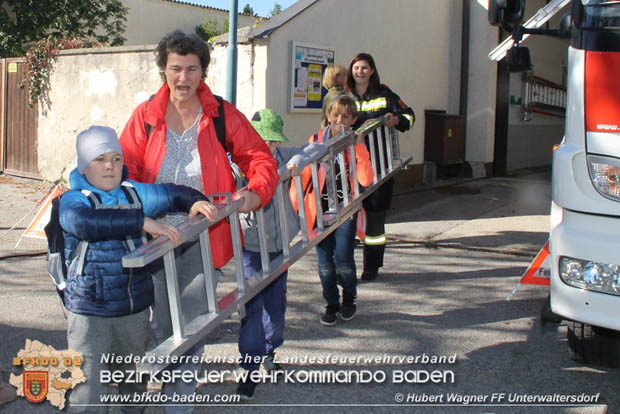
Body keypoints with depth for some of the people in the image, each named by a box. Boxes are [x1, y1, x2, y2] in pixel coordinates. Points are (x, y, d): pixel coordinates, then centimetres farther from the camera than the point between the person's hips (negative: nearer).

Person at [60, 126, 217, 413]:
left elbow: (172, 193, 17)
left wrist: (195, 202, -6)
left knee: (133, 376, 24)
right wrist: (142, 222, -38)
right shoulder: (73, 200, -11)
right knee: (87, 390, -4)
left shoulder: (134, 193, 7)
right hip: (89, 312, -5)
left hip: (136, 307, 5)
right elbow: (86, 223, -32)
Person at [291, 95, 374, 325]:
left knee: (343, 259, -10)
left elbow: (366, 180, -11)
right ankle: (331, 304, 21)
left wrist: (359, 149, -17)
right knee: (324, 262, 1)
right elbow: (302, 175, 3)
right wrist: (293, 205, -6)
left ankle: (349, 297, 18)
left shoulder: (356, 145, 2)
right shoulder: (316, 141, 3)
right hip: (320, 210, 1)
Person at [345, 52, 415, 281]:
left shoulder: (383, 93, 8)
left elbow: (409, 114, 10)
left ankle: (372, 266, 11)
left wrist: (397, 120, -11)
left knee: (375, 213, 0)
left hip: (379, 161, -1)